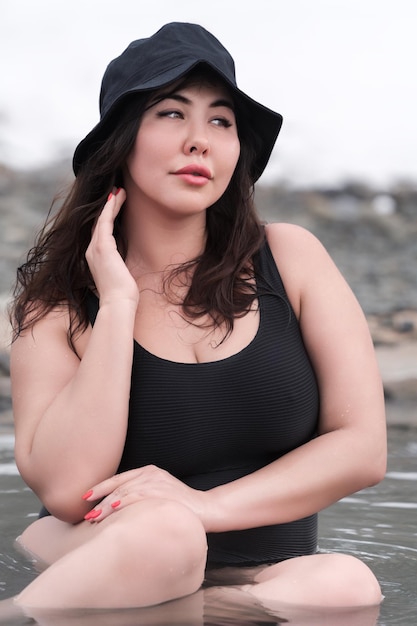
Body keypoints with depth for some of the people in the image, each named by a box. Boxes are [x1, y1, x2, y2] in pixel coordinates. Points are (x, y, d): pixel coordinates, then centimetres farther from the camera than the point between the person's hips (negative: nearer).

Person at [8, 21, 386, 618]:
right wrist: (117, 302, -13)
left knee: (346, 582, -31)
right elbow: (66, 489, -16)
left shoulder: (289, 257, 3)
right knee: (160, 532, -36)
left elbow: (363, 447, -1)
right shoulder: (58, 299, -1)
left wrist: (206, 505, -14)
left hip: (265, 578, 3)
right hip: (97, 566, -2)